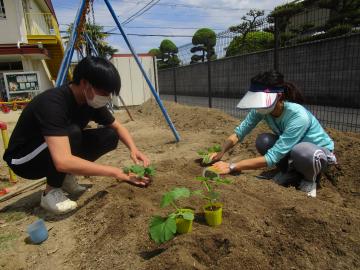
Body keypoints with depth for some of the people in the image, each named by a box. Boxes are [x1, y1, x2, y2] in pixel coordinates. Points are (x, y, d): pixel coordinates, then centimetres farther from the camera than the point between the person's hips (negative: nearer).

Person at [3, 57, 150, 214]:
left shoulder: (92, 101, -12)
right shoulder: (53, 103, -34)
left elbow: (117, 128, 1)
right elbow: (63, 162, -45)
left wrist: (133, 149, -19)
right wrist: (116, 173, -42)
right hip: (24, 160, -6)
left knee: (109, 137, -10)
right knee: (72, 132, -35)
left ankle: (65, 178, 4)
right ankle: (51, 192, -12)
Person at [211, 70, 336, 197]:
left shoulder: (299, 116, -38)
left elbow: (272, 157, -38)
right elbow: (239, 132, -16)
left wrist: (232, 166, -37)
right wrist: (221, 153, -34)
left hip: (321, 151, -5)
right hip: (292, 148, 5)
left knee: (301, 151, -39)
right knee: (263, 141, -23)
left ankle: (310, 179, -2)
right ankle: (291, 171, 5)